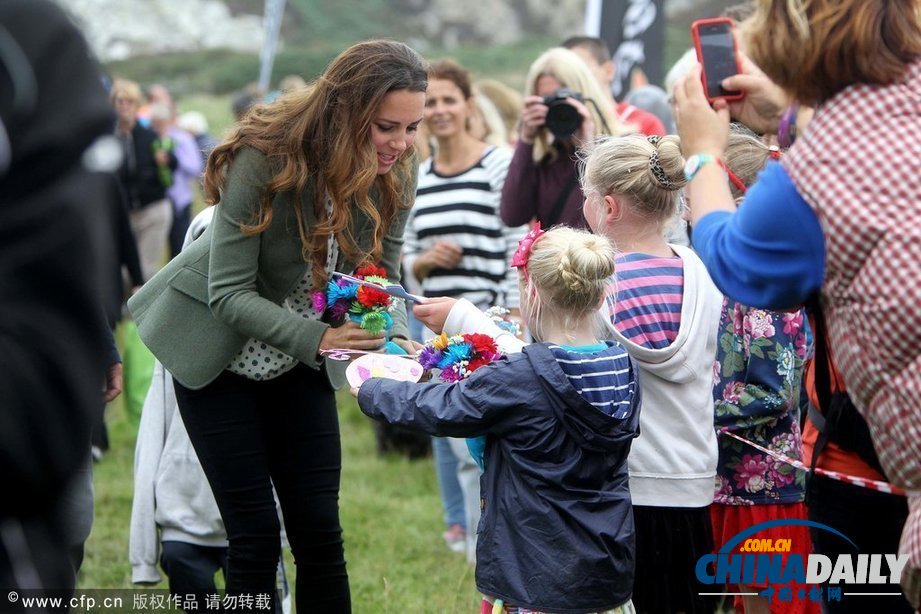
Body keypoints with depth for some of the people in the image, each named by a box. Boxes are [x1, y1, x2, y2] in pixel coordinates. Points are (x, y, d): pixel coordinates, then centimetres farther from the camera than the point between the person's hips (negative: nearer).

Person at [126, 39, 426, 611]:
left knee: (319, 526, 2)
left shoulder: (396, 174, -13)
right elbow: (229, 292, -28)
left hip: (299, 359, 5)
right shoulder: (265, 161, -29)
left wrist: (396, 337, -27)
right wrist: (317, 338, -41)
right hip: (220, 352, -5)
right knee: (255, 531, -5)